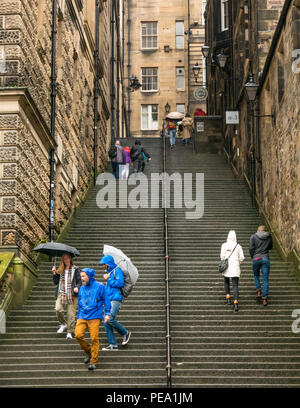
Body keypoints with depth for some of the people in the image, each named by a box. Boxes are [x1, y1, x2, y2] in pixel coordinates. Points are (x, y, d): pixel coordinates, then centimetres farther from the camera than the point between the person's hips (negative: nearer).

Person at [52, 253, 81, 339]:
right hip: (61, 294, 2)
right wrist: (54, 274, 2)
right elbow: (55, 282, 15)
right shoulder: (60, 270, 16)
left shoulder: (75, 269, 7)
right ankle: (63, 324, 9)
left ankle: (70, 332, 1)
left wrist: (77, 287, -17)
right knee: (58, 309, -18)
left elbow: (79, 281, 3)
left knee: (71, 313, -7)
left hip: (72, 294, -2)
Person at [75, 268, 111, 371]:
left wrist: (107, 313, -4)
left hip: (94, 317, -5)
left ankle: (93, 361, 1)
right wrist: (78, 317, 22)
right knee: (78, 334, -12)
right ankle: (88, 351, 13)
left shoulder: (99, 286, 1)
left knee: (94, 339, -9)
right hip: (82, 317, 5)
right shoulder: (82, 289, 16)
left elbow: (106, 300, 3)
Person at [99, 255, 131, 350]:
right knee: (106, 323, 1)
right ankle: (113, 345, 4)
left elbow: (120, 283, -17)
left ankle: (125, 333, 0)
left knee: (110, 319, -21)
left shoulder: (117, 270, -4)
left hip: (115, 299, -9)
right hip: (109, 300, 9)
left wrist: (108, 279, -9)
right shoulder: (109, 272, 22)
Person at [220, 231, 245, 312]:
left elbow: (222, 256, -7)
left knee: (226, 282, 26)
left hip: (227, 266, 0)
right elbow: (242, 258, 2)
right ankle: (236, 302, -18)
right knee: (235, 285, -2)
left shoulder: (224, 245, -2)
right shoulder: (238, 246, 2)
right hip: (235, 268, 0)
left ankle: (228, 297, 14)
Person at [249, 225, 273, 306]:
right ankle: (265, 298, -3)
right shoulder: (269, 237, 6)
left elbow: (251, 248, -6)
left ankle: (258, 291, 4)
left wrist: (253, 257, 8)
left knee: (256, 276, 23)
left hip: (256, 259, -1)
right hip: (265, 258, 1)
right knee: (265, 279, 3)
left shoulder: (253, 237, -1)